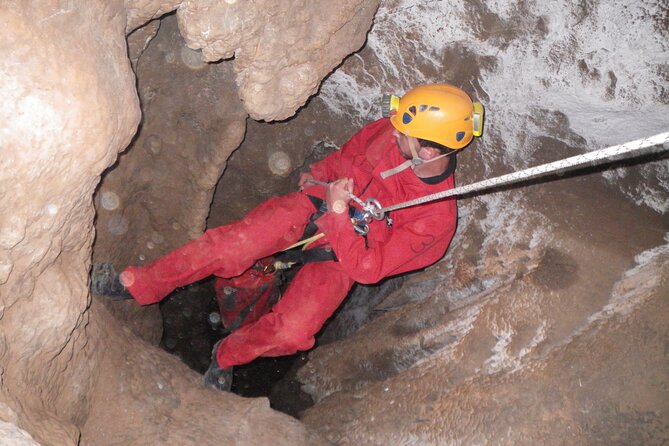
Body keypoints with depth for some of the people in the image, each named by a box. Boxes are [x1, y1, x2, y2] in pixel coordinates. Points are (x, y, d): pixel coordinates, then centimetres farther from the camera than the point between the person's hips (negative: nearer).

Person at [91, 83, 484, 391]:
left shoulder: (436, 219, -26)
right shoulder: (394, 130, -17)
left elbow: (367, 268, -24)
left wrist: (339, 213, -32)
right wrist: (321, 174, 6)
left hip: (343, 256, -2)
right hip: (316, 203, 3)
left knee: (290, 332, -20)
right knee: (231, 245, -20)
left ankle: (228, 355, 13)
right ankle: (139, 283, -1)